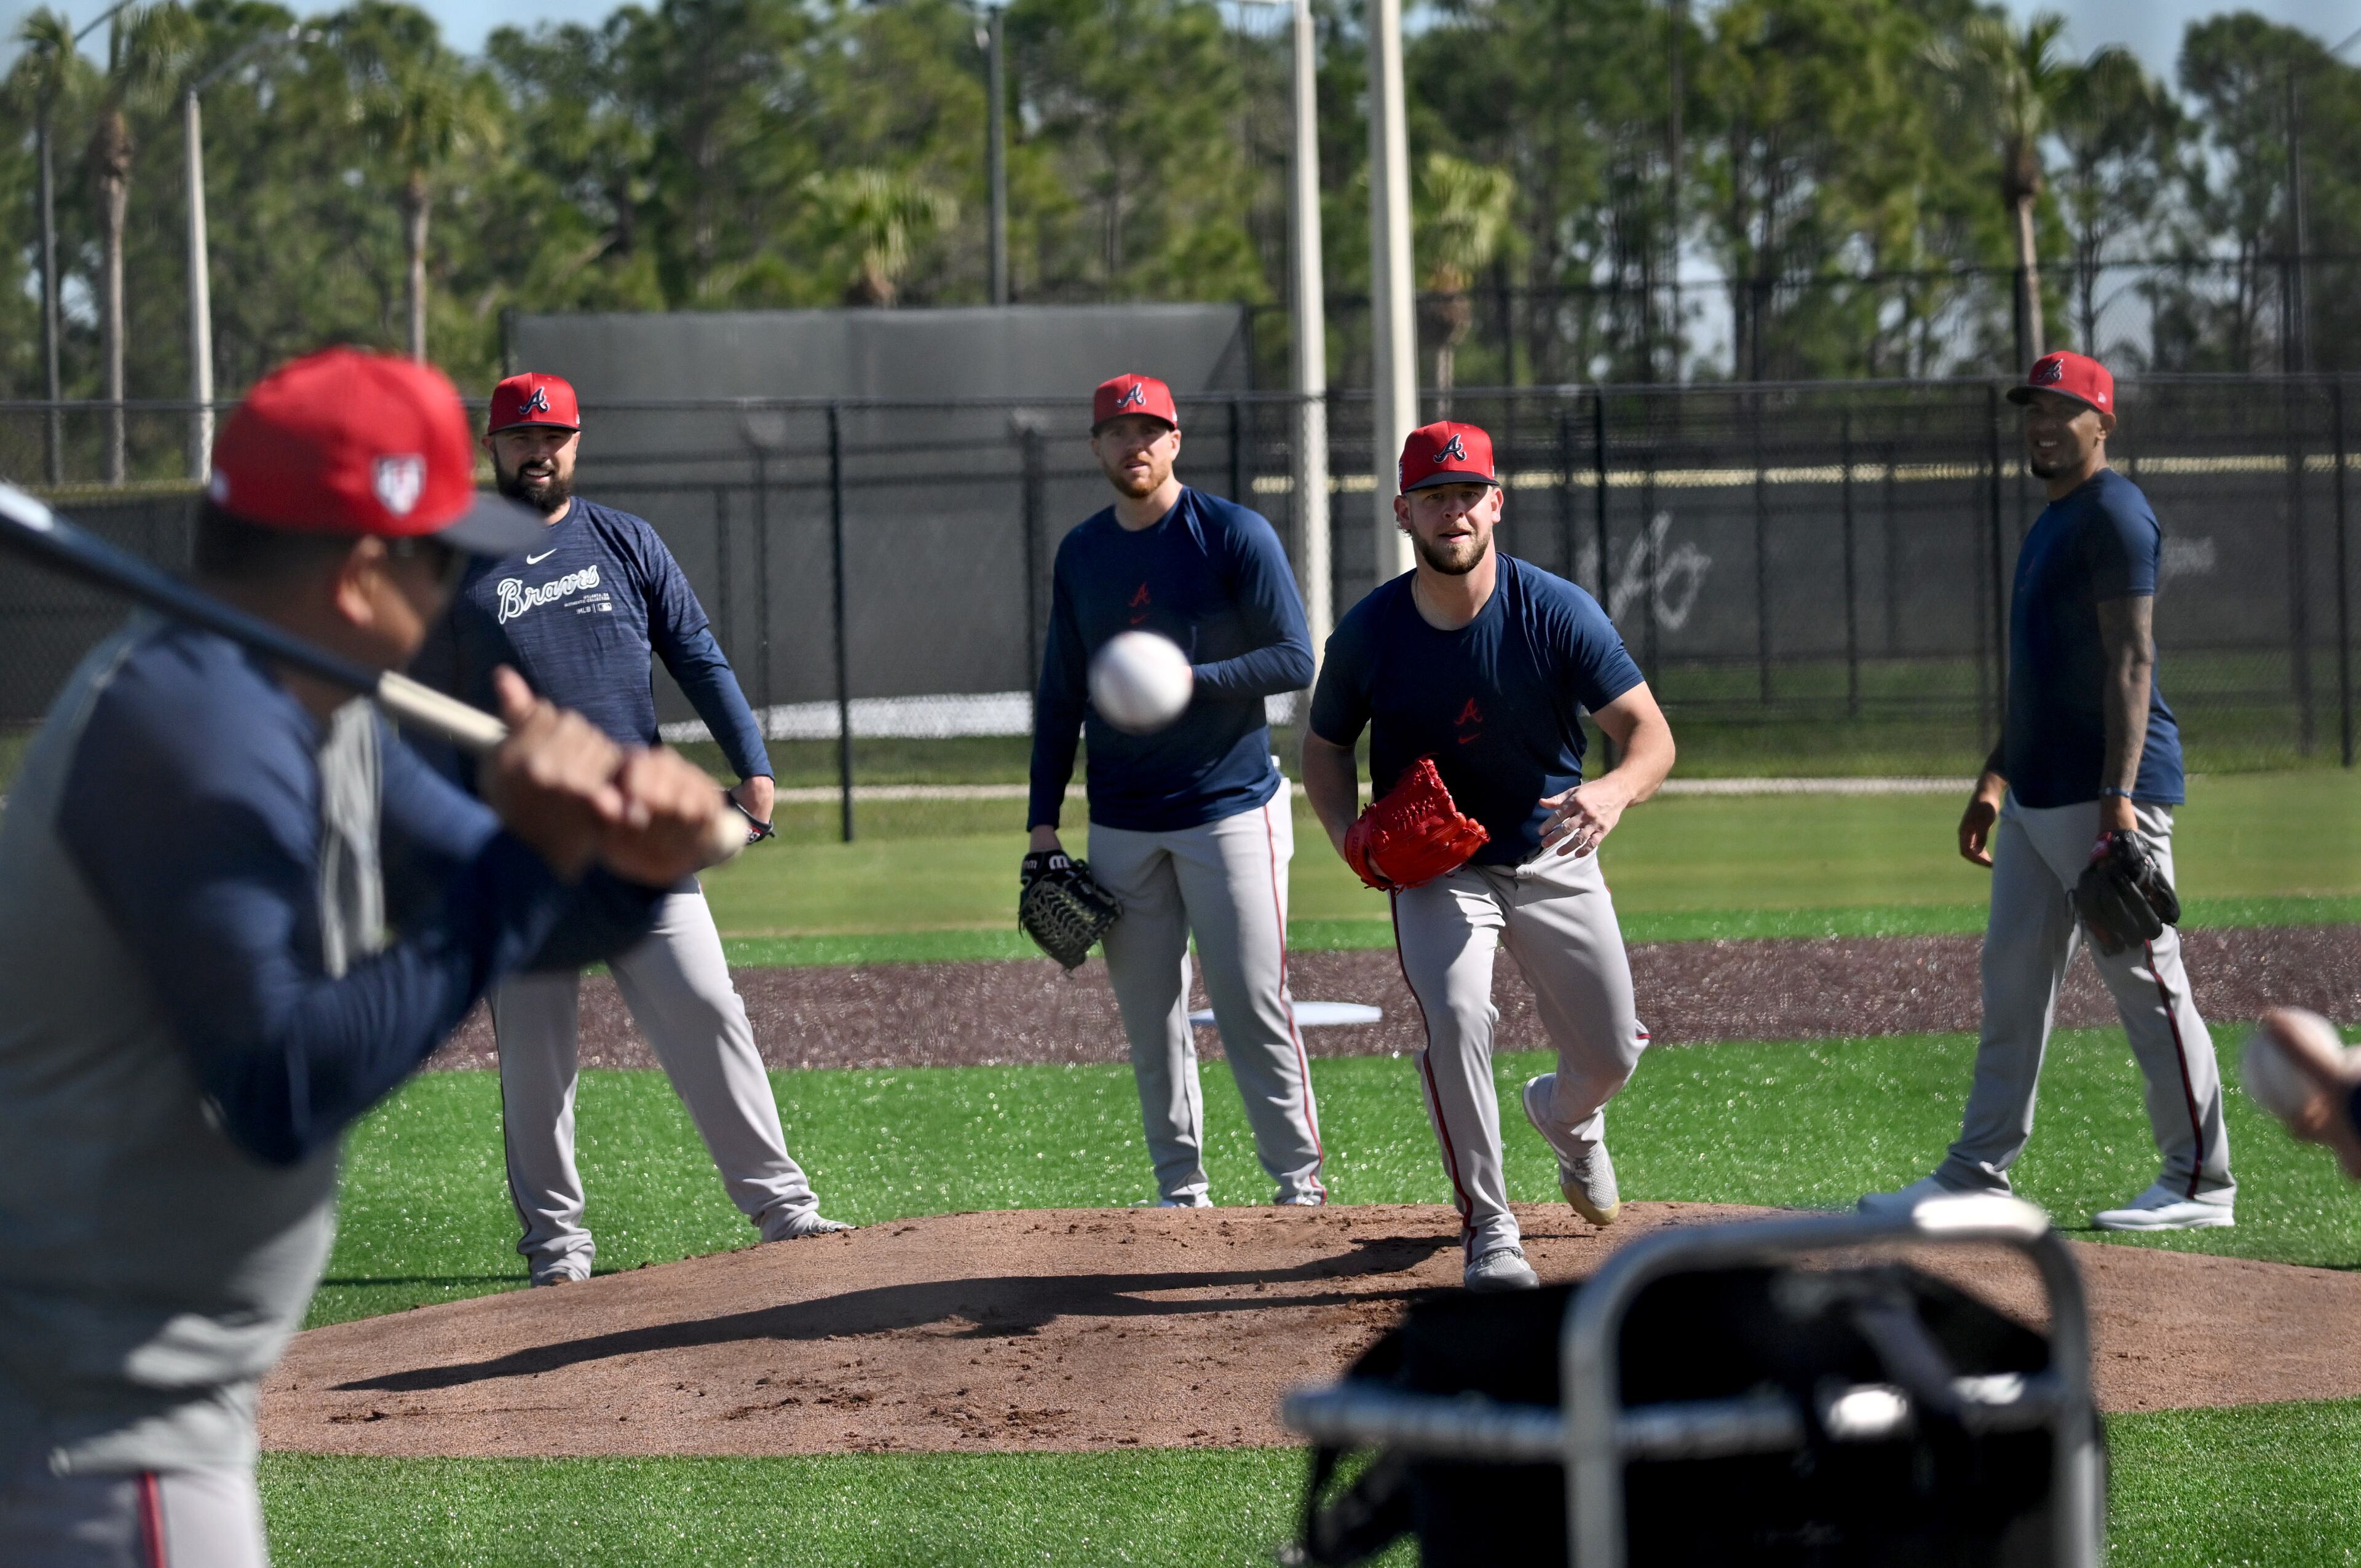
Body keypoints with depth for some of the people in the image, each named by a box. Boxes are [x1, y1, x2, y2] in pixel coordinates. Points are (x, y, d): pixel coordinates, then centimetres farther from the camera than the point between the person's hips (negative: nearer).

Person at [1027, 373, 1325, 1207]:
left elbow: (1295, 661, -8)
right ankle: (1181, 1188, 13)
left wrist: (1191, 679, -22)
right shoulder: (1081, 552, 10)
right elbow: (1060, 693, 15)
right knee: (1148, 1015, 5)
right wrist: (1043, 822, 10)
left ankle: (1299, 1179, -1)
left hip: (1231, 808, -5)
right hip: (1121, 821, 5)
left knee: (1253, 1005, -8)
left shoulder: (1235, 535, -5)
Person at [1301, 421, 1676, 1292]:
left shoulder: (1557, 613, -17)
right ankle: (1488, 1231, -14)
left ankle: (1565, 1115, 48)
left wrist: (1614, 789, -41)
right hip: (1435, 869, -1)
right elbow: (1326, 746, 4)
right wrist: (1349, 836, -15)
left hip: (1553, 860, 1)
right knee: (1456, 1017, -27)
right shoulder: (1368, 633, -13)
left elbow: (1650, 731, -19)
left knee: (1612, 1057, 8)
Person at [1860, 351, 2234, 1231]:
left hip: (2107, 795, -10)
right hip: (2038, 795, 10)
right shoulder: (2051, 524, 20)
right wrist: (1993, 781, 25)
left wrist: (2118, 795, -26)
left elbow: (2131, 661, -19)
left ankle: (2201, 1186, -1)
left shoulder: (2115, 515, -11)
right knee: (2012, 976, 11)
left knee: (2146, 983, -6)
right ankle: (1978, 1176, 16)